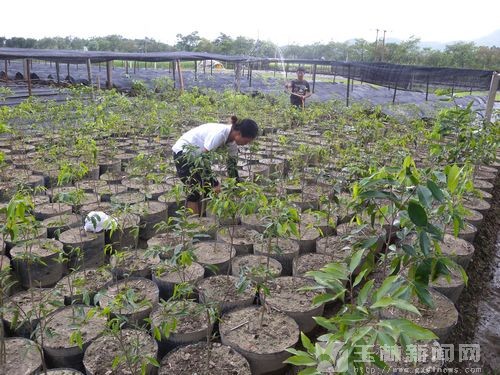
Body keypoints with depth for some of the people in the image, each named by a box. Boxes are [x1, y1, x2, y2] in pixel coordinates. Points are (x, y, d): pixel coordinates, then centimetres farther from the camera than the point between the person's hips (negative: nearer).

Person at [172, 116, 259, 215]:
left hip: (197, 154, 8)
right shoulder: (219, 133, -33)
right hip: (183, 152, -8)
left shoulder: (233, 141, -8)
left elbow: (232, 165, 2)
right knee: (196, 189, -12)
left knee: (207, 188, 4)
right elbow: (201, 158, -33)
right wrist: (215, 183, -28)